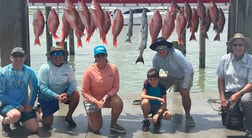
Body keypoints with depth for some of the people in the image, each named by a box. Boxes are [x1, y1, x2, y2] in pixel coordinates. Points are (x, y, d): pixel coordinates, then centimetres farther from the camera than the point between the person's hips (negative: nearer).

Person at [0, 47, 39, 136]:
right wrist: (17, 105, -17)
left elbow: (34, 89, 8)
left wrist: (30, 104, -6)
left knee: (34, 128, -9)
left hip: (24, 105, 4)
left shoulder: (29, 71, -3)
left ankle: (18, 120, 22)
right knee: (15, 115, -38)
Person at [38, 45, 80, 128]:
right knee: (47, 123, -9)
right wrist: (57, 96, -34)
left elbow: (72, 84, -10)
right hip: (47, 97, -3)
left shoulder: (68, 67, -9)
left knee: (76, 94, -26)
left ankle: (69, 117, -2)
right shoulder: (44, 68, -19)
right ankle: (40, 109, 26)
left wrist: (67, 94, -31)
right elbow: (42, 87, -22)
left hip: (63, 93, 3)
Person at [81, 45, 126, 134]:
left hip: (107, 97, 2)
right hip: (92, 100, -2)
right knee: (96, 129, -2)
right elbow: (84, 91, -13)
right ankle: (90, 114, 33)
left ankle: (113, 125, -4)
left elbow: (115, 88, -6)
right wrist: (96, 102, -24)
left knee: (119, 103, -32)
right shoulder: (89, 71, -21)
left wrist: (107, 96, -25)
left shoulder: (113, 68, -16)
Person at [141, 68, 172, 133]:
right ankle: (146, 121, -12)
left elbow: (164, 104, -18)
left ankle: (157, 120, 3)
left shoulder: (162, 87, -14)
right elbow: (142, 96, -32)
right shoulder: (147, 84, -16)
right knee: (145, 101, -37)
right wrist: (157, 98, -37)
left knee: (168, 115, -30)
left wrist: (157, 114, -32)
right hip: (149, 107, 0)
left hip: (158, 108, 0)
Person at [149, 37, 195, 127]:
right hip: (172, 75, 5)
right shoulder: (156, 59, -20)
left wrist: (184, 86, -32)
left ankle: (188, 116, -3)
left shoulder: (175, 54, -37)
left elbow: (188, 69, -33)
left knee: (184, 93, -27)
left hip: (186, 75, -5)